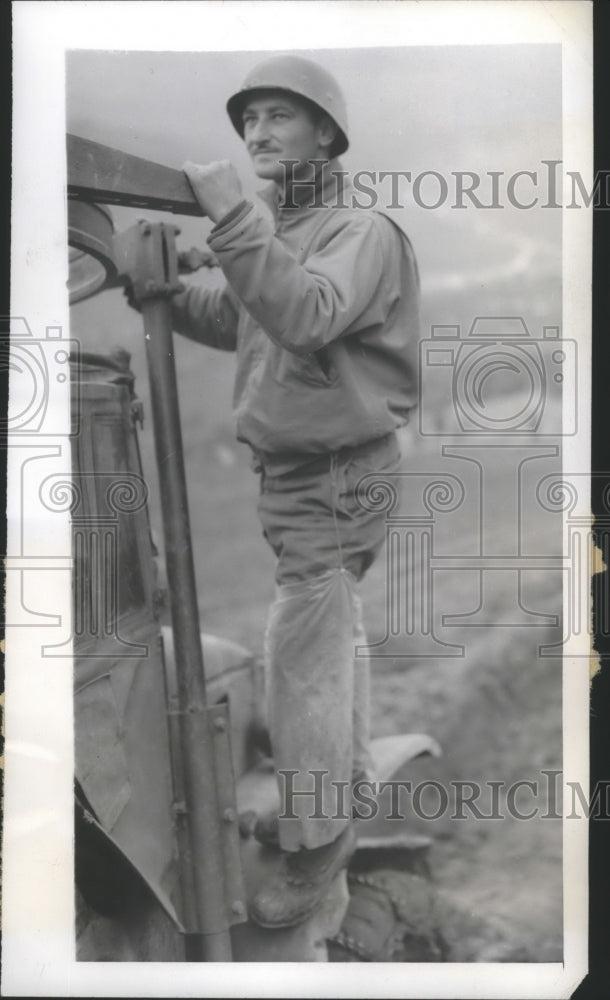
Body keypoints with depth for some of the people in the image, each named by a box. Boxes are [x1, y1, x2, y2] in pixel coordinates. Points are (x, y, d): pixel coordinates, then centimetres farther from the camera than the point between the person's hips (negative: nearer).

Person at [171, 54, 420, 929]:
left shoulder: (360, 231, -18)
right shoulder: (284, 233, 9)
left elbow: (306, 317, -36)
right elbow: (234, 322, 14)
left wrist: (231, 216, -38)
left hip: (333, 482, -9)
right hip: (298, 473, 9)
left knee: (300, 662, -6)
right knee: (335, 626, 23)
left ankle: (315, 841, 7)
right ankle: (348, 762, 42)